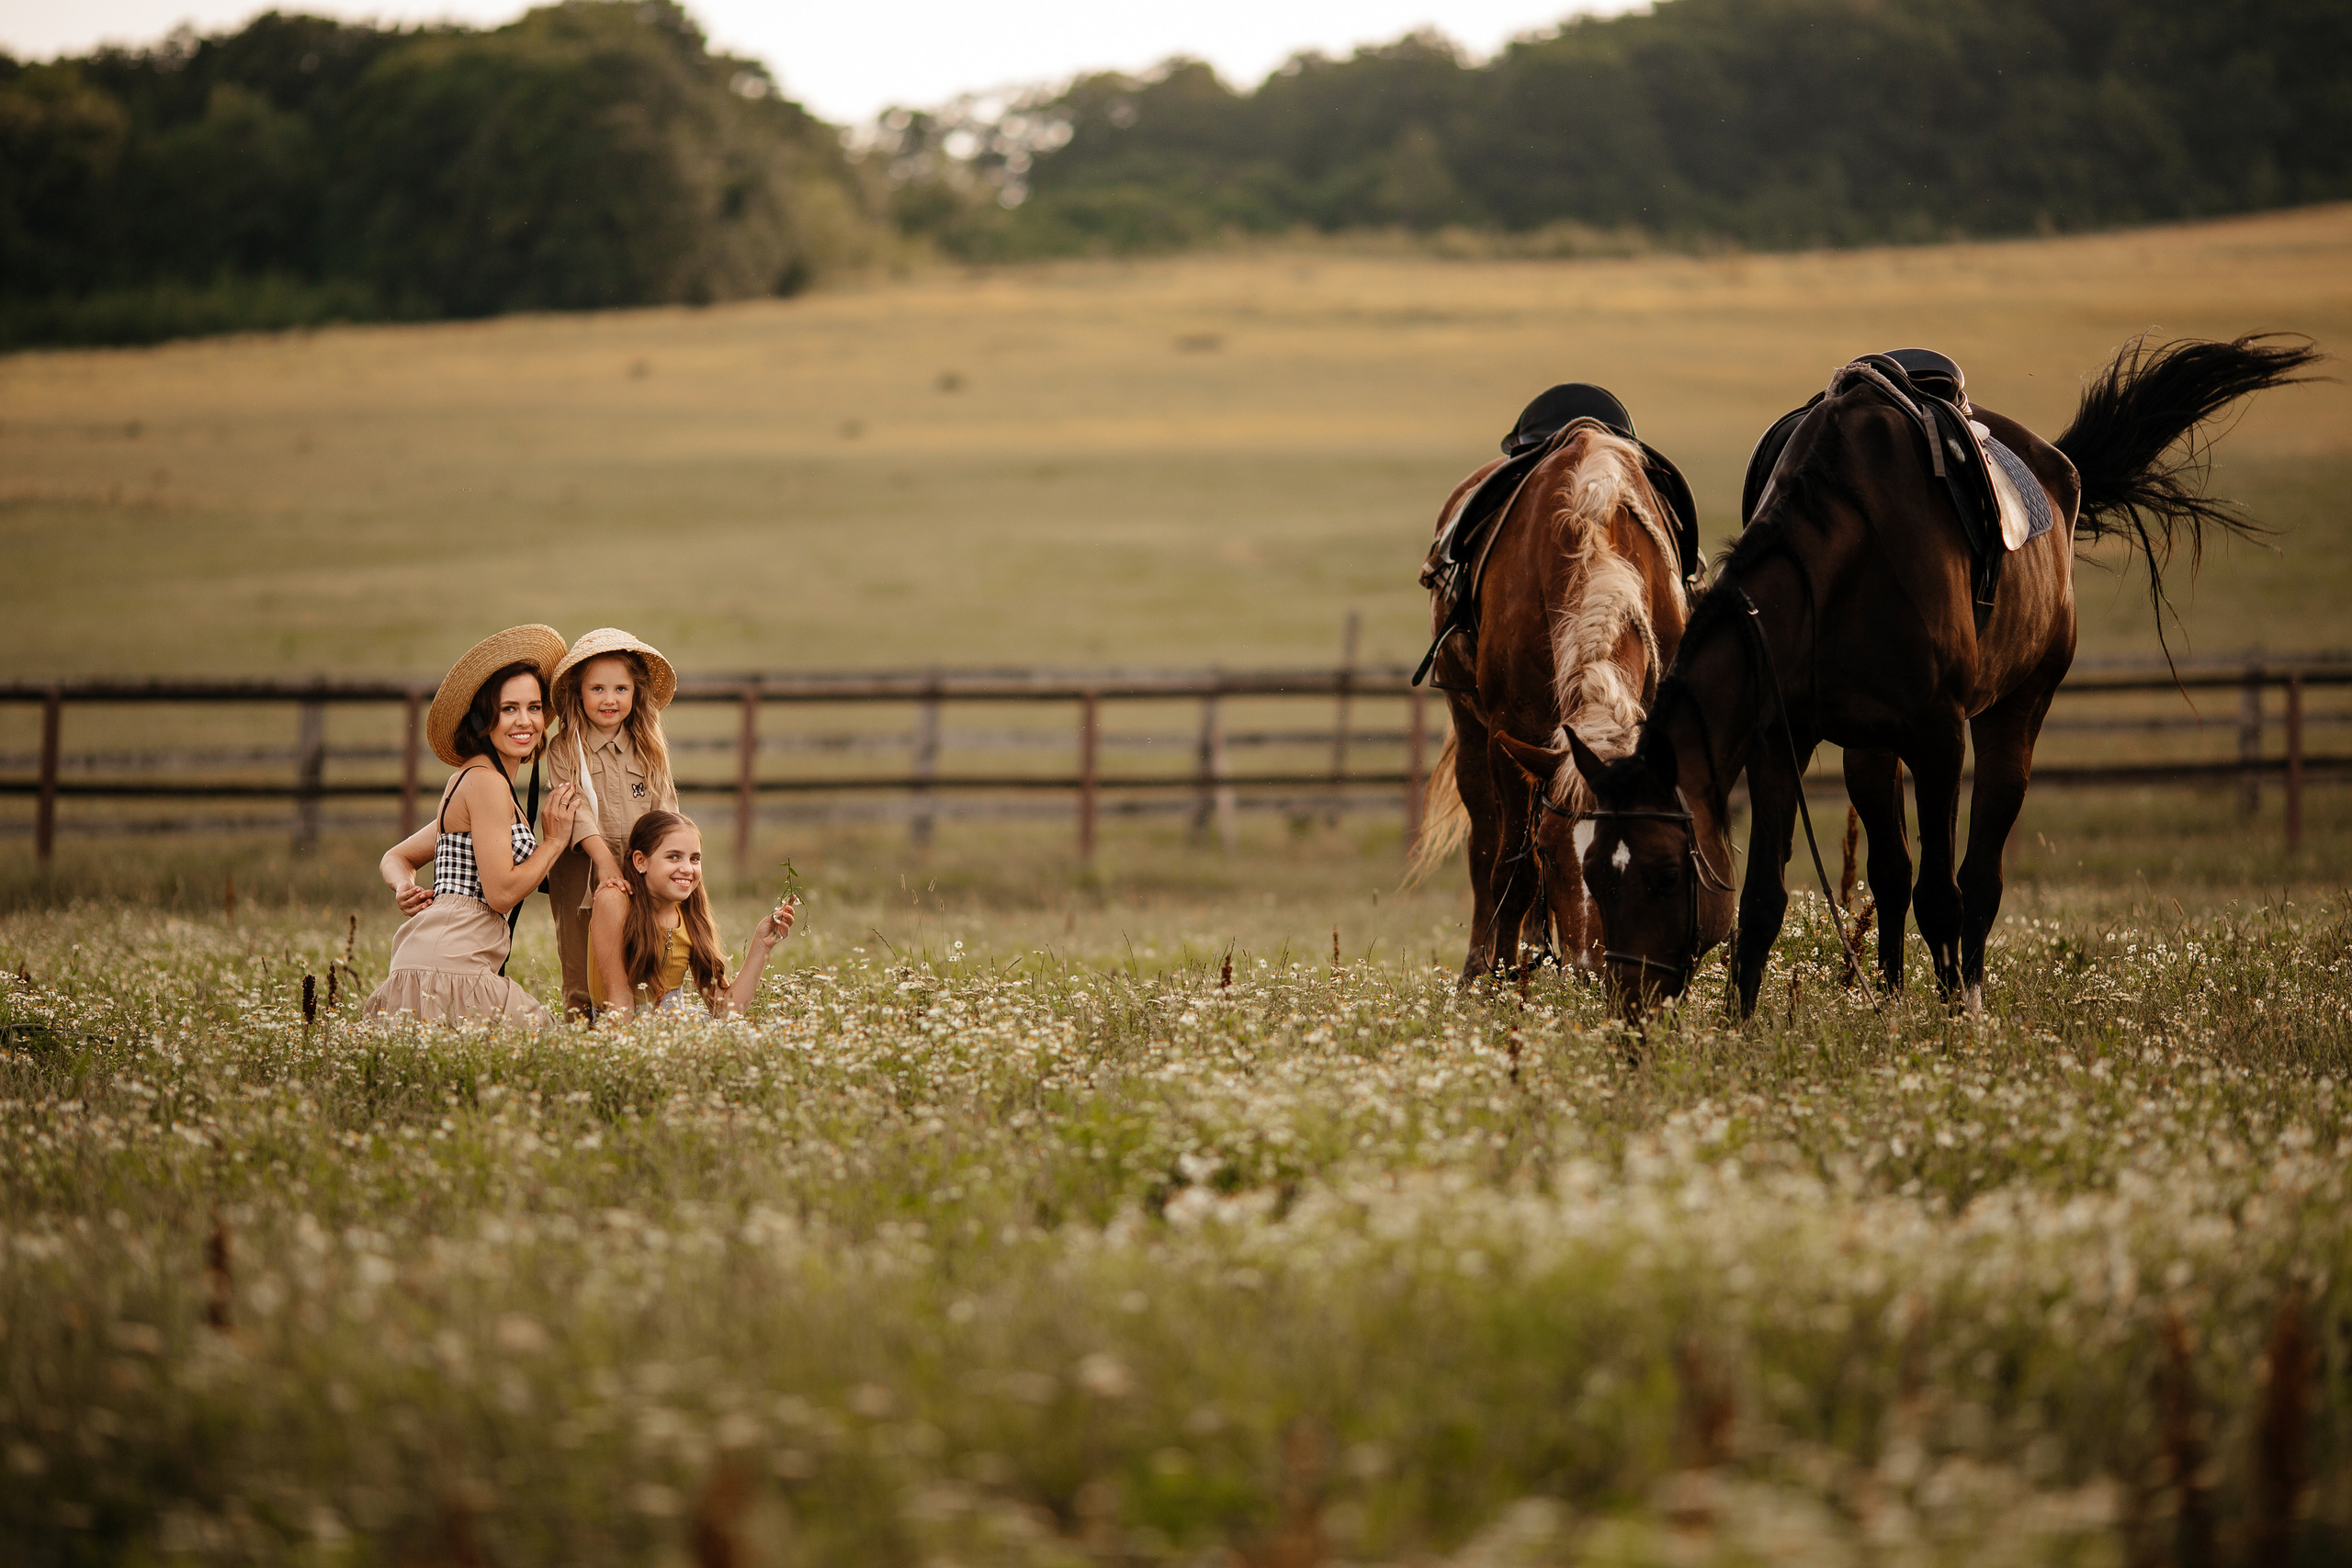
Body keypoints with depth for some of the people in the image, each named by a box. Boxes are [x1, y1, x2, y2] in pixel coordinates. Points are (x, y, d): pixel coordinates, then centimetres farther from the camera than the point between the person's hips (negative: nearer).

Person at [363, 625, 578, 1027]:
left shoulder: (468, 780, 24)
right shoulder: (487, 782, -8)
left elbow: (396, 858, 28)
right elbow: (501, 892, -14)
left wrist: (405, 888, 4)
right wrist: (554, 840, 1)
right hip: (448, 967, -10)